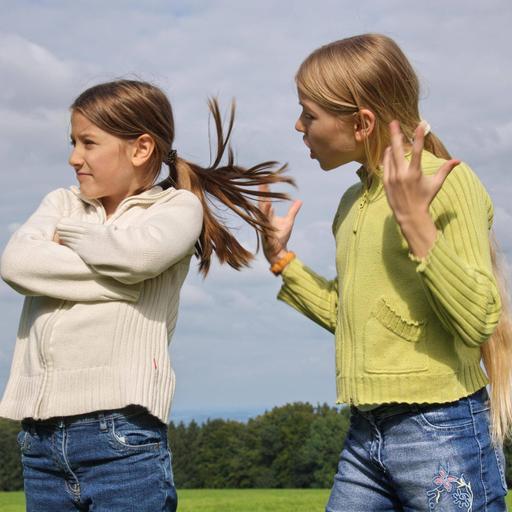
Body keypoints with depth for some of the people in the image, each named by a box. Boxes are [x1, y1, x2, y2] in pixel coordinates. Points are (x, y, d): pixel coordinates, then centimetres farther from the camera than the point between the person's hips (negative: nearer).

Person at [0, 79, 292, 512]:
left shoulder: (177, 207, 6)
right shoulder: (63, 203, 18)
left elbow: (140, 252, -17)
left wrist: (68, 234, 1)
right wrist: (112, 273, -8)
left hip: (120, 432, -5)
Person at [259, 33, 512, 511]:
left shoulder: (448, 181, -11)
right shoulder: (353, 202, 13)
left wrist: (415, 221, -25)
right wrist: (281, 259, 16)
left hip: (442, 433, -7)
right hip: (364, 436, 7)